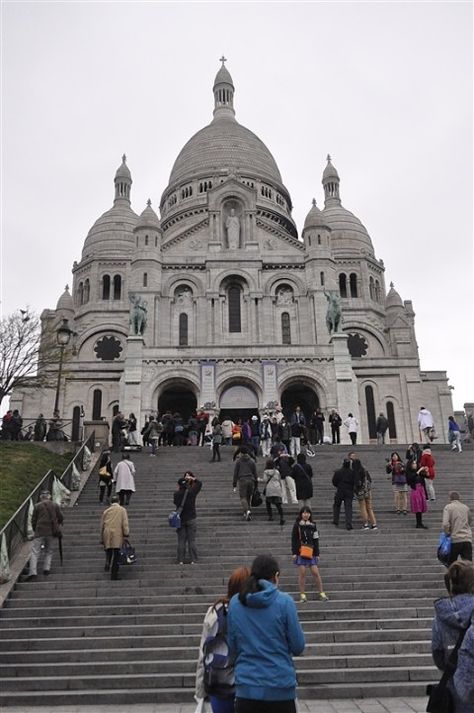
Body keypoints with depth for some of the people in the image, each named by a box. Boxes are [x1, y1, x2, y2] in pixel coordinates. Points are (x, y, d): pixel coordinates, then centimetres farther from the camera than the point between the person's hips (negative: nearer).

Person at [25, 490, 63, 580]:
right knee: (49, 551, 18)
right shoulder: (55, 505, 8)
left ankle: (33, 572, -14)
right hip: (52, 532, 2)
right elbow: (61, 518, 9)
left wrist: (35, 530, 21)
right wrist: (57, 526, 28)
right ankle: (46, 568, 4)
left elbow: (33, 520, 7)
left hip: (40, 532, -2)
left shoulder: (37, 506, 5)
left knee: (35, 552, -2)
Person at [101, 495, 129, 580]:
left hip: (107, 533, 2)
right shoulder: (122, 510, 10)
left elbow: (102, 525, 16)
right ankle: (114, 574, 0)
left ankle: (107, 562, -11)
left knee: (108, 551, 17)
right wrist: (126, 532, -7)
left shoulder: (106, 511, 16)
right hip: (117, 534, -2)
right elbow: (125, 522, -4)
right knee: (116, 553, 1)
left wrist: (101, 539, 21)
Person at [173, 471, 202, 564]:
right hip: (191, 519, 0)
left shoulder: (176, 494, -11)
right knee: (192, 540, 6)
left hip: (180, 519, 0)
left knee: (181, 541, 8)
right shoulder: (192, 492, -10)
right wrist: (193, 479, 5)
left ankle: (181, 561, 10)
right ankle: (193, 560, 8)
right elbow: (199, 483, 5)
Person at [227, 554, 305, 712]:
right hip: (280, 687, -2)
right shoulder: (284, 601, -10)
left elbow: (232, 648, 6)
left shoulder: (234, 603, -1)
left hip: (247, 687, 2)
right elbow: (298, 647, -5)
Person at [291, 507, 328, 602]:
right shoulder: (297, 525, 2)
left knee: (315, 573, -1)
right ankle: (302, 595, 7)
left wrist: (317, 554, 7)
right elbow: (294, 539, 1)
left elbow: (316, 540, 11)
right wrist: (294, 552, -6)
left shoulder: (313, 525, 9)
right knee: (302, 573, -1)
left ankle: (321, 593, 8)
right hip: (300, 552, -2)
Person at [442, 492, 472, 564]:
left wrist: (448, 533, -1)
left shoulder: (448, 507, -4)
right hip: (467, 539, 3)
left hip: (455, 539, -3)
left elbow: (445, 524, -15)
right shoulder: (465, 507, 11)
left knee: (451, 564, 12)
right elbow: (470, 521, 21)